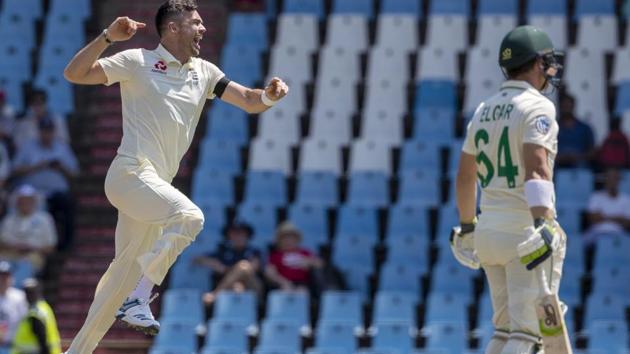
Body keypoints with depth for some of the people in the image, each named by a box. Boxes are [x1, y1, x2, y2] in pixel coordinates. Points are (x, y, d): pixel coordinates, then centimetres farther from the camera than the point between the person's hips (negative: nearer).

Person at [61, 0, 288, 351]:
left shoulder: (204, 73, 15)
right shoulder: (137, 62, -2)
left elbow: (248, 100, 12)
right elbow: (75, 73, -6)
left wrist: (269, 96, -11)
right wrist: (108, 37, -20)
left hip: (156, 184, 7)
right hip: (130, 173, -7)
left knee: (126, 274, 9)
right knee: (189, 216, -29)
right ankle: (138, 300, -23)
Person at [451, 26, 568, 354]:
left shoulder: (483, 111, 14)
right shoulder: (538, 107, -9)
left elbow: (465, 176, 21)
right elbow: (536, 168, -23)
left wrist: (467, 227, 32)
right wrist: (542, 224, -32)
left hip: (488, 229, 8)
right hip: (525, 233, -8)